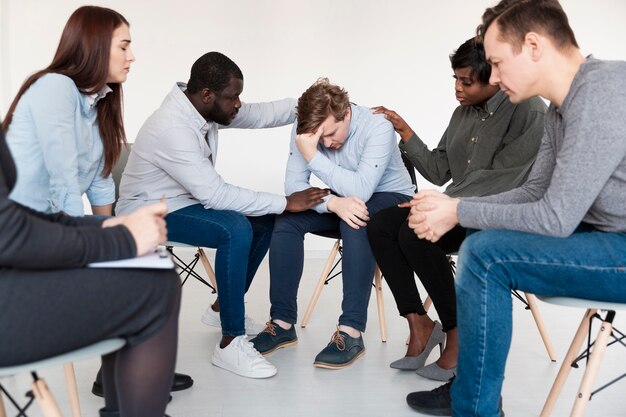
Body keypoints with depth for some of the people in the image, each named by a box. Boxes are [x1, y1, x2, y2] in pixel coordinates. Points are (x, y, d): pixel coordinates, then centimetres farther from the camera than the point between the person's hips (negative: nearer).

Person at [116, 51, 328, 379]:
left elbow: (259, 114, 1)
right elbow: (215, 194, -33)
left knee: (264, 221, 3)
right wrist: (285, 202, -29)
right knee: (235, 230, -31)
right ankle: (231, 345, -22)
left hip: (185, 200, 9)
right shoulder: (172, 129, -31)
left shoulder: (205, 108, -5)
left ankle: (222, 308, 17)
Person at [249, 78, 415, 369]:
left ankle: (351, 332, -33)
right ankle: (282, 324, -12)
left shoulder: (378, 127, -27)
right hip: (341, 199, 5)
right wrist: (333, 203, -34)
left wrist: (313, 156, -40)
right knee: (286, 220, -20)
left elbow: (361, 190, -36)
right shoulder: (304, 130, -14)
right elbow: (293, 186, -16)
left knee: (354, 223, -37)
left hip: (390, 197, -4)